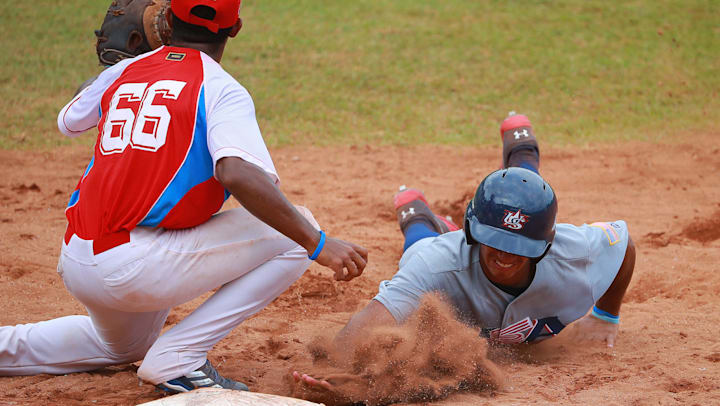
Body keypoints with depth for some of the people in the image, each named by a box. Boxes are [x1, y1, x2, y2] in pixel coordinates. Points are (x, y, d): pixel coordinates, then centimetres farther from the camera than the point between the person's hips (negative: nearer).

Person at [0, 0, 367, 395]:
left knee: (126, 345, 38)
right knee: (294, 232, -6)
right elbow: (237, 173, -25)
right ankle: (177, 359, -8)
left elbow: (67, 122, 32)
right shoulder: (220, 88, -6)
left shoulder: (122, 72, 12)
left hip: (73, 265, 8)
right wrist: (317, 244, -25)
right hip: (135, 266, -8)